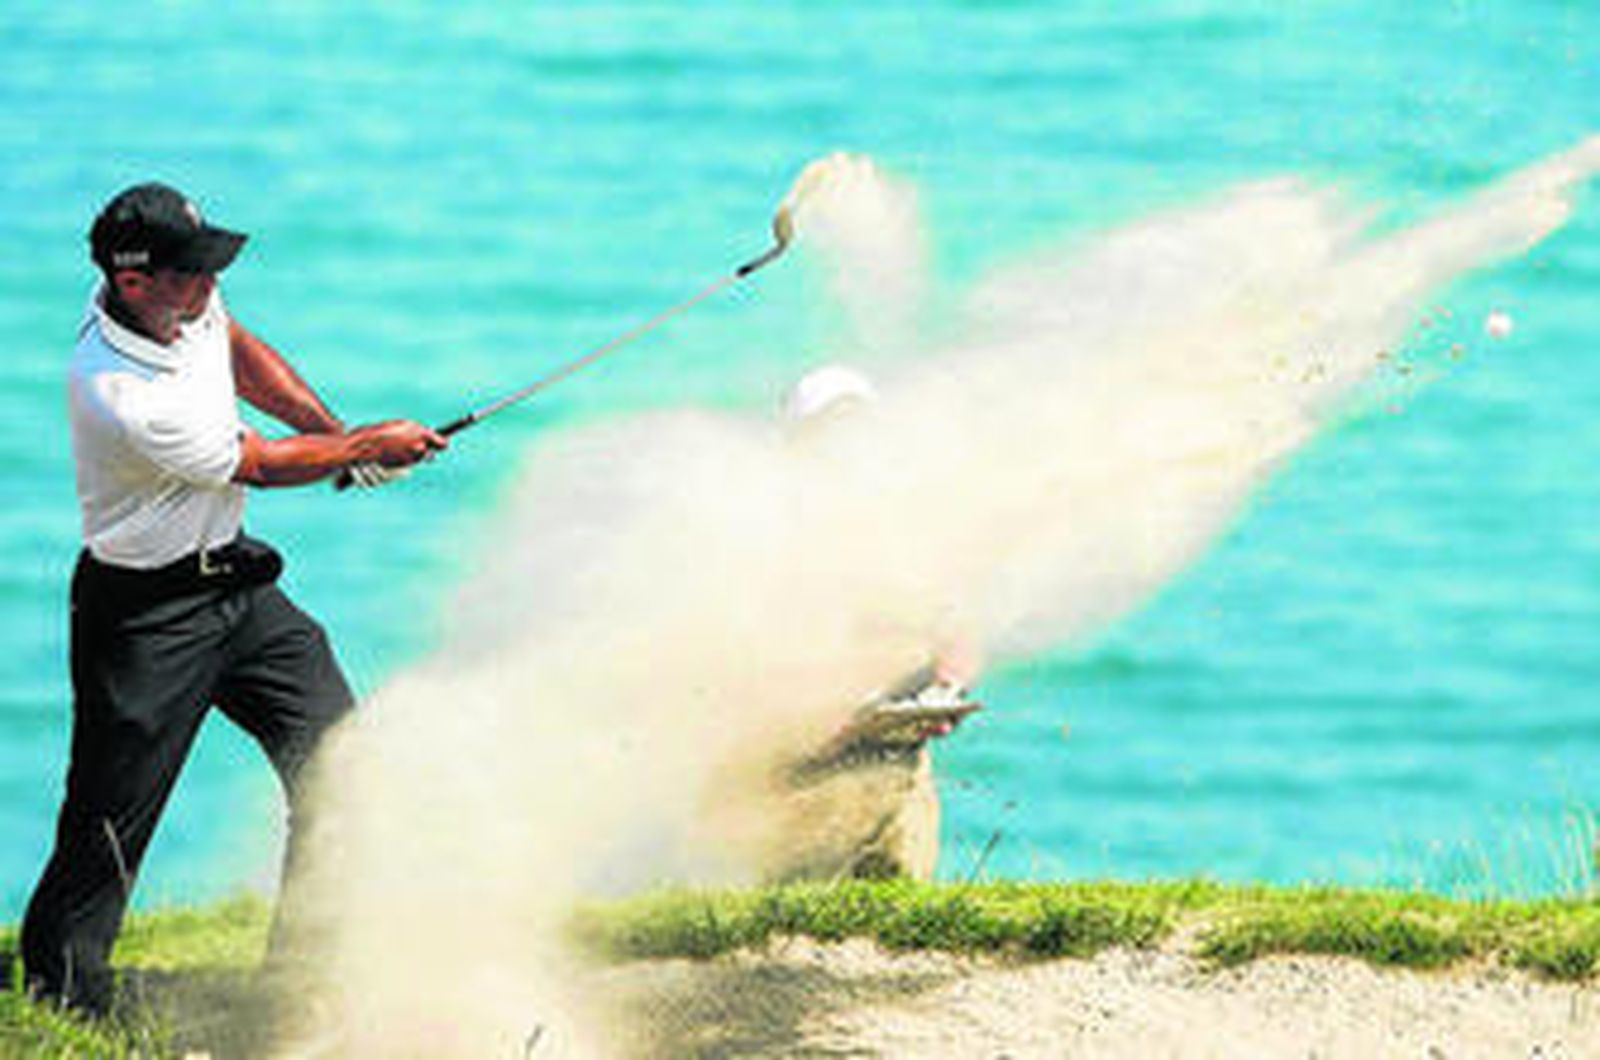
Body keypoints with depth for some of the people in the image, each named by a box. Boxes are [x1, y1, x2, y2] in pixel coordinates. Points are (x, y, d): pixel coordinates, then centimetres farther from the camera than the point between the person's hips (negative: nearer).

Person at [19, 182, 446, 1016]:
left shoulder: (182, 300, -8)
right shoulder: (124, 400, -32)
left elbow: (237, 349, 18)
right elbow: (260, 464, -18)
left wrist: (332, 430, 6)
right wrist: (370, 447, -4)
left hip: (233, 578, 9)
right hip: (148, 615, -9)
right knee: (108, 826, -6)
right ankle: (57, 1003, 6)